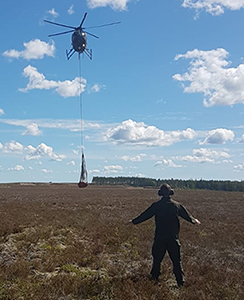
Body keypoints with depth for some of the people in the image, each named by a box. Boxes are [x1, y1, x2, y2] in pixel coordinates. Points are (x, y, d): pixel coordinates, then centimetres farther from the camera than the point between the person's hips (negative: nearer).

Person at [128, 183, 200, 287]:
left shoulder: (156, 205, -6)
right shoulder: (177, 205, -1)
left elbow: (145, 215, 1)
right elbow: (187, 216, 13)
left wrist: (134, 221, 15)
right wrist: (194, 221, 34)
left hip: (159, 238, -1)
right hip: (173, 238, 1)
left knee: (157, 259, 13)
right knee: (176, 260, 6)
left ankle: (154, 278, 23)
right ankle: (180, 281, 8)